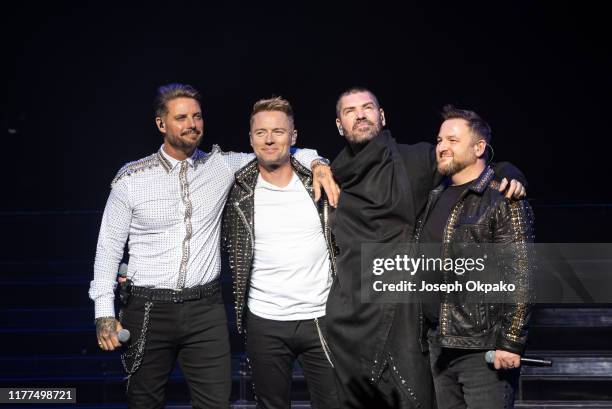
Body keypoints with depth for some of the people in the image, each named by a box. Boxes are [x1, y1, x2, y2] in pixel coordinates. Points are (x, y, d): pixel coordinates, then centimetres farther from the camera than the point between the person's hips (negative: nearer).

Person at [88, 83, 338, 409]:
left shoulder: (221, 165, 4)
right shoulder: (131, 178, -1)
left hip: (205, 310, 1)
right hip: (147, 310, -1)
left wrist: (314, 163, -6)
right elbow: (109, 245, 2)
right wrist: (104, 312, -4)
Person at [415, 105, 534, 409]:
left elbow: (520, 277, -14)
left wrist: (510, 343, -18)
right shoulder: (436, 198, 15)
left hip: (484, 349, -7)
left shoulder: (502, 200, -8)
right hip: (441, 347, 7)